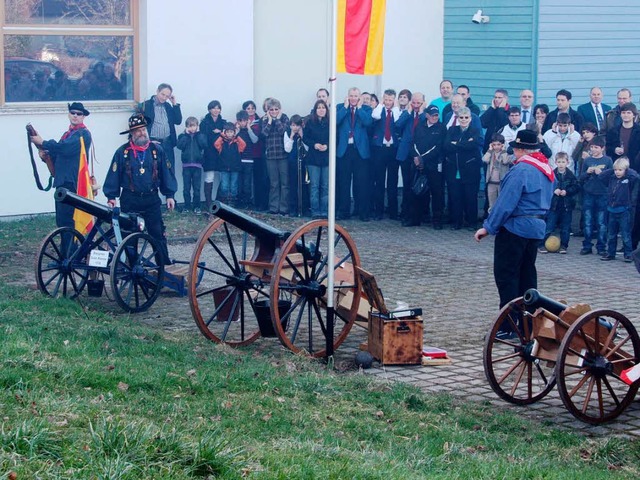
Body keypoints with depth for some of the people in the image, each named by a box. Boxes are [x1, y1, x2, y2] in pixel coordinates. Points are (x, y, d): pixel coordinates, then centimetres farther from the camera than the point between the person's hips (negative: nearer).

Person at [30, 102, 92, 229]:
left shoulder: (84, 134, -6)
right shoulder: (67, 134, 22)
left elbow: (65, 148, -19)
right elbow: (58, 155, 22)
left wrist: (42, 143, -11)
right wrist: (46, 154, 0)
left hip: (72, 182, -9)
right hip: (62, 181, 9)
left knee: (66, 219, -13)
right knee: (61, 220, 11)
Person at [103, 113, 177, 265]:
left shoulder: (157, 150, 2)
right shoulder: (122, 152, -2)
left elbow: (166, 172, 6)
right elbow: (114, 175, -1)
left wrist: (169, 195, 4)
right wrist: (111, 197, -4)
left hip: (151, 199, 0)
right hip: (129, 200, 0)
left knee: (158, 233, 0)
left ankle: (165, 265, 5)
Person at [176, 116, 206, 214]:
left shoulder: (200, 136, 8)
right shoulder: (183, 136, 6)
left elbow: (204, 144, -10)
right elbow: (180, 146, -11)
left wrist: (197, 134, -6)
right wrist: (187, 134, -8)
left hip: (197, 165, 0)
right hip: (186, 165, 0)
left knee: (197, 188, 1)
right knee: (186, 188, 3)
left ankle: (196, 206, 7)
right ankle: (187, 206, 10)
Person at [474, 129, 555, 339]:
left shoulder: (521, 170, -18)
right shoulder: (547, 170, 10)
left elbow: (506, 203, -21)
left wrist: (488, 227, -16)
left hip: (515, 228, -9)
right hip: (537, 227, 9)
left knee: (506, 276, -3)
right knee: (527, 275, 15)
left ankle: (508, 327, -4)